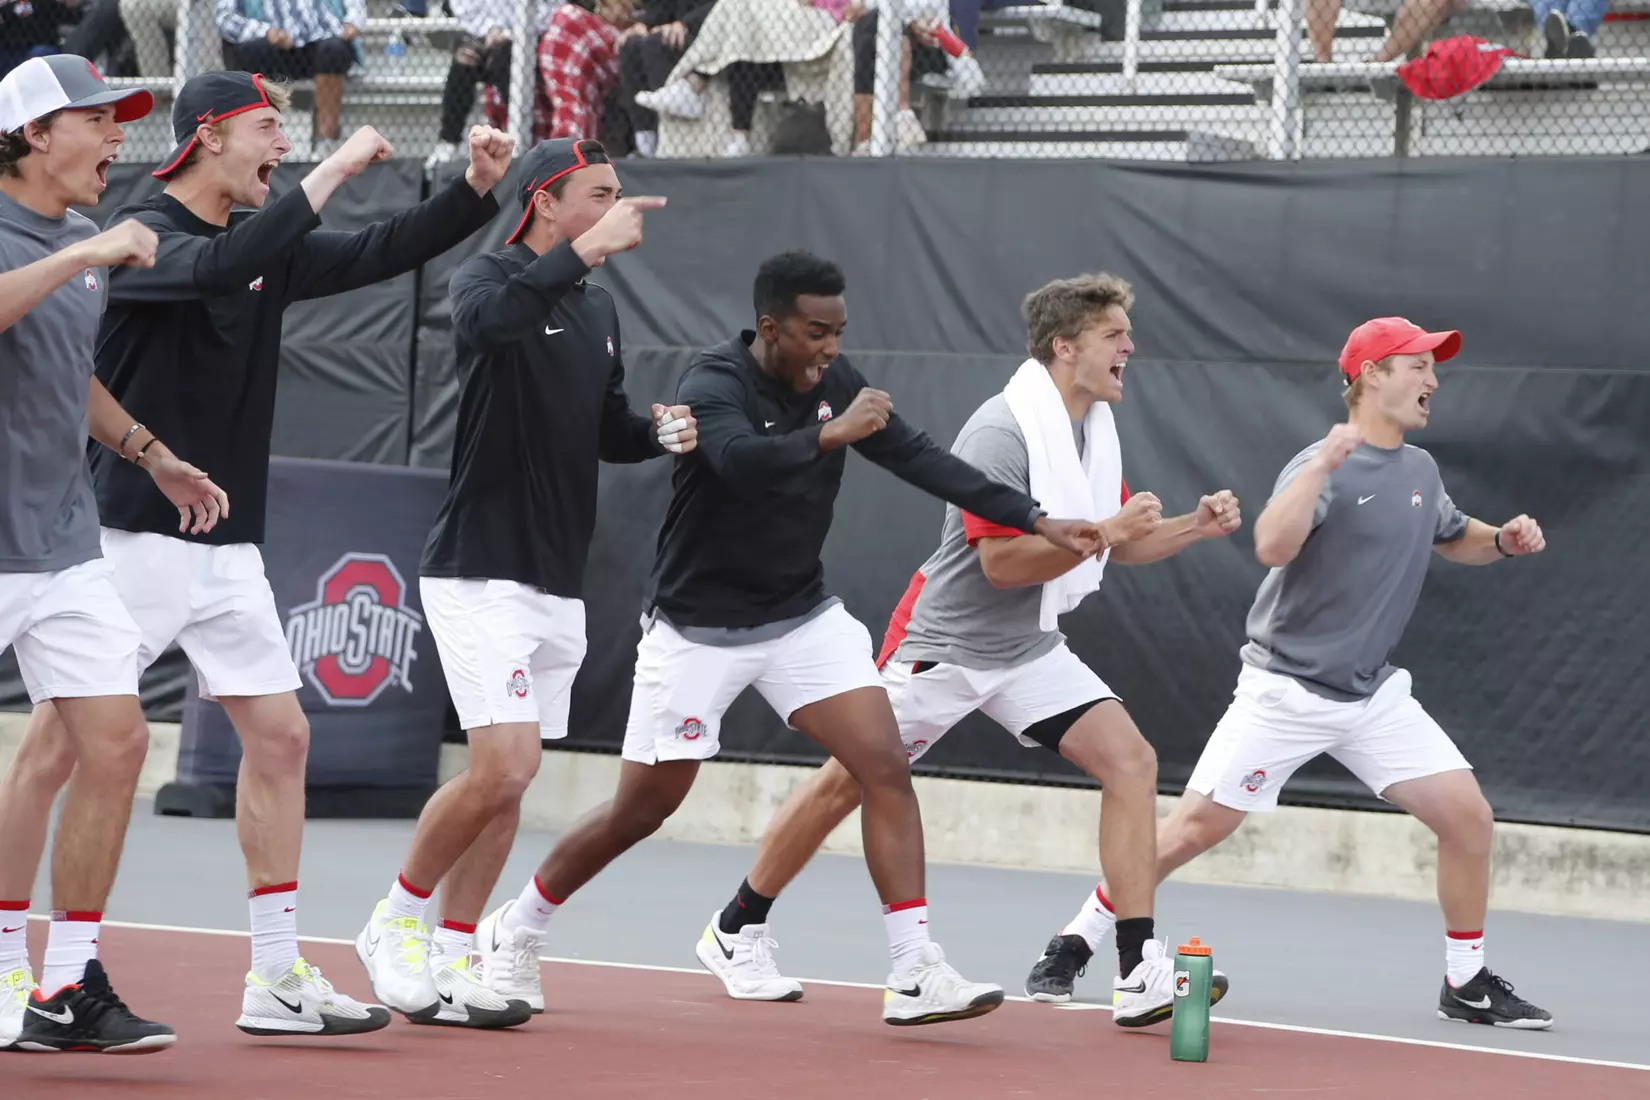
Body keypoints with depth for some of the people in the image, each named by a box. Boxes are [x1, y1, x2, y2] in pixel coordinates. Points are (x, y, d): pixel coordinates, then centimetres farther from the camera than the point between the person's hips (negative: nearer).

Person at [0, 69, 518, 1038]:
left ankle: (278, 978, 9)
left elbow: (380, 254, 14)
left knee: (281, 737, 5)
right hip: (134, 538, -8)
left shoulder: (271, 246, 12)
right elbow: (222, 266, -31)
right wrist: (332, 173, -28)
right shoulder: (142, 238, -11)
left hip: (228, 548, 8)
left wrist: (476, 191, -1)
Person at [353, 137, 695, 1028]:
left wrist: (656, 433, 2)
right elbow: (486, 319, -33)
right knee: (505, 768, -16)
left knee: (507, 782, 8)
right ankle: (394, 926, 3)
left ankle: (451, 955, 15)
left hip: (559, 581, 8)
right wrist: (582, 252, -38)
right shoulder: (488, 279, -8)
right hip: (480, 574, -8)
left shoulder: (599, 311, 16)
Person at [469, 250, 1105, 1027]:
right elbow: (738, 460, -42)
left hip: (803, 618, 5)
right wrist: (832, 436, -45)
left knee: (886, 768, -12)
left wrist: (1035, 521, -9)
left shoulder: (834, 383, -3)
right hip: (699, 631, -5)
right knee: (641, 810, 3)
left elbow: (920, 458, -4)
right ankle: (513, 930, 26)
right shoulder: (713, 383, -20)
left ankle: (915, 976, -12)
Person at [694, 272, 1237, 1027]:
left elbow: (1118, 543, 15)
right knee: (845, 784, 4)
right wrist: (1104, 532, -30)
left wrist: (1193, 528, -2)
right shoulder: (1001, 433, -22)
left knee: (1130, 760, -11)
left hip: (1028, 652, 7)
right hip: (944, 646, -7)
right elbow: (1002, 562, -25)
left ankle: (1140, 974, -13)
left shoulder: (1095, 428, 5)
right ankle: (735, 933, 24)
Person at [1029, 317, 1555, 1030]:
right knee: (1194, 829, -7)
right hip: (1286, 691, -6)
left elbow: (1452, 538, 28)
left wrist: (1504, 539, 8)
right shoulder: (1324, 468, -15)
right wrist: (1323, 463, -37)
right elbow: (1272, 547, -32)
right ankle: (1074, 944, 10)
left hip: (1374, 695, 6)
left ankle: (1466, 983, 10)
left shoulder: (1420, 470, 8)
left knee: (1468, 817, -6)